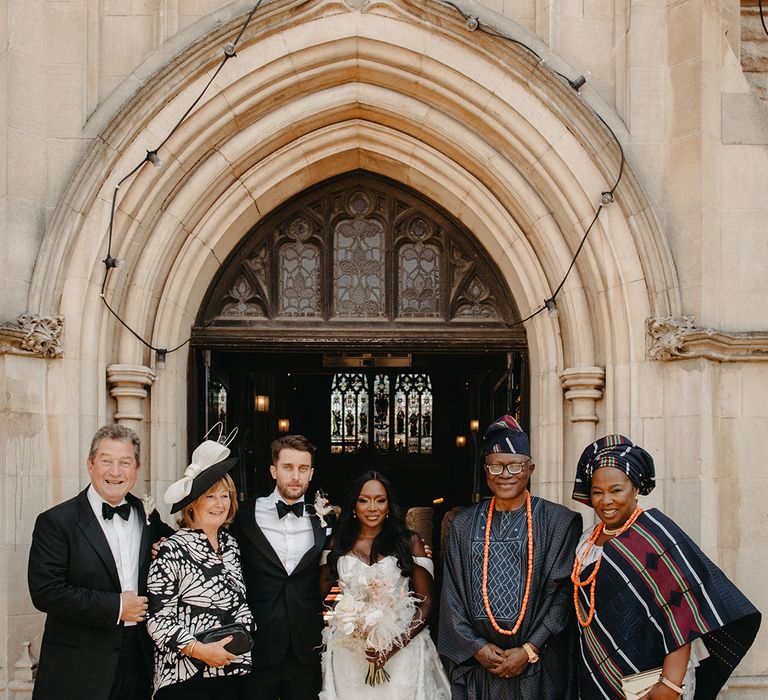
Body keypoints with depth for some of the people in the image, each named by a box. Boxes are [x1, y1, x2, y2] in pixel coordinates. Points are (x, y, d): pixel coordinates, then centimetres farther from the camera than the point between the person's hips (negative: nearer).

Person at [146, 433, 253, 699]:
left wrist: (243, 633, 4)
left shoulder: (230, 545, 10)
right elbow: (157, 619, -13)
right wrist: (199, 650, -18)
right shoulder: (172, 550, -10)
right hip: (185, 677, -6)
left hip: (231, 672, 6)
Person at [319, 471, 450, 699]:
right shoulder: (339, 545, 5)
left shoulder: (409, 542, -1)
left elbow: (426, 602, -3)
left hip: (402, 648, -1)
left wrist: (395, 646, -13)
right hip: (349, 653, 1)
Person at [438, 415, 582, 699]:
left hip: (538, 665, -2)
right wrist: (476, 646, -6)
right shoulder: (464, 525, 7)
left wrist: (530, 650, -11)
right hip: (477, 662, 2)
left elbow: (562, 593, -6)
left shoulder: (559, 521, -1)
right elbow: (451, 596, 5)